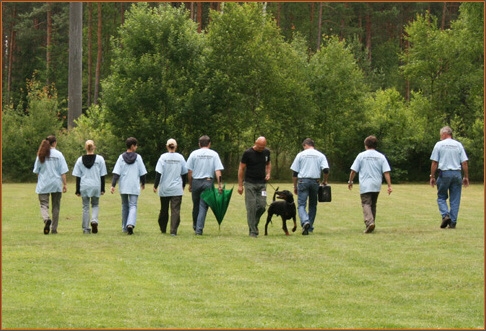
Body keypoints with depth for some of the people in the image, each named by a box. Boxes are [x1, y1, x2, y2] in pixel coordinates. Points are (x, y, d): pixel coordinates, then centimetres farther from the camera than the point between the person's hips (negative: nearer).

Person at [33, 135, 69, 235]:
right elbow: (63, 171, -6)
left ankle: (46, 219, -31)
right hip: (56, 184, -1)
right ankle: (54, 229, 13)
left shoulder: (41, 155, 1)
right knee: (56, 207, 10)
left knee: (44, 205, 0)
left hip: (43, 184, 1)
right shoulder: (58, 155, -5)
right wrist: (65, 184, -1)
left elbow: (36, 171, 7)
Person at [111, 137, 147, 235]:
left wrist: (113, 185, -8)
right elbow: (142, 172, 3)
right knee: (133, 206, -3)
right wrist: (143, 183, 19)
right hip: (134, 186, -2)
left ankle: (125, 227, 21)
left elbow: (116, 173, -7)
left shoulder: (121, 157, -1)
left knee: (125, 206, 15)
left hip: (123, 187, 2)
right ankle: (130, 224, -26)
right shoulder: (138, 157, -4)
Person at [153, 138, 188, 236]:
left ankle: (163, 229, 27)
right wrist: (183, 186, 22)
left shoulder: (163, 157, -6)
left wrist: (156, 186, -3)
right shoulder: (180, 158, 1)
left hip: (164, 189, 0)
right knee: (176, 210, -2)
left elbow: (158, 173, -10)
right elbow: (185, 173, 9)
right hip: (177, 189, 0)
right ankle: (173, 230, -13)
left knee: (164, 209, 15)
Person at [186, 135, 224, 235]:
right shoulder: (214, 154, 0)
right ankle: (199, 229, -6)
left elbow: (189, 171, 2)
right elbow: (218, 171, -6)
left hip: (196, 182, 1)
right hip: (208, 182, -1)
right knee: (203, 206, 0)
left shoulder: (194, 154, 1)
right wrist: (219, 185, -6)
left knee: (196, 205, 14)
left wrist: (190, 184, 10)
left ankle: (195, 227, 27)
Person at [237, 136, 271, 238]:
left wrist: (268, 173, 2)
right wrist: (240, 185, -5)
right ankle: (253, 231, -3)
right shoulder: (248, 153, -8)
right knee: (251, 207, -6)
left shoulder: (266, 152, 5)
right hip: (250, 184, -4)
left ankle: (254, 223, 19)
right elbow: (241, 168, -3)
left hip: (262, 183, 4)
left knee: (262, 206, -5)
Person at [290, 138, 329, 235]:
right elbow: (326, 170, -5)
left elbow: (295, 173, 4)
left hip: (303, 181, -2)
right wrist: (324, 181, 12)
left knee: (301, 204, -3)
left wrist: (295, 186, 12)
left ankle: (305, 221, -29)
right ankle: (310, 227, 18)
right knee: (313, 205, 16)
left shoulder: (300, 155, 4)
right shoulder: (320, 155, 7)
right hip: (315, 181, 2)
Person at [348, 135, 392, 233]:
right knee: (373, 205, 17)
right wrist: (389, 186, -1)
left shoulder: (361, 156, 0)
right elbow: (386, 172, -1)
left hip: (365, 186, -3)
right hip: (376, 186, 3)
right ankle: (371, 223, 21)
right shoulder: (381, 157, 5)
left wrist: (350, 181, 13)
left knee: (366, 204, -9)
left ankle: (369, 222, -31)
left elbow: (353, 170, -1)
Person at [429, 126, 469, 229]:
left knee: (441, 197, 10)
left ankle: (445, 215, -11)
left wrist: (432, 176, 4)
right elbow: (464, 162, 3)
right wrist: (466, 177, 9)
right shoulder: (458, 145, 6)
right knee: (455, 199, 6)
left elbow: (434, 163, -2)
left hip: (444, 173, -2)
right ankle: (453, 222, 4)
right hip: (457, 174, 2)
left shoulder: (439, 144, 1)